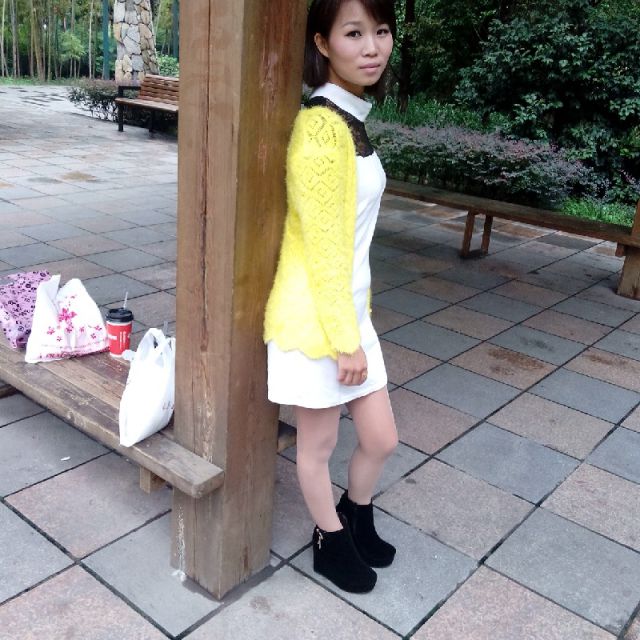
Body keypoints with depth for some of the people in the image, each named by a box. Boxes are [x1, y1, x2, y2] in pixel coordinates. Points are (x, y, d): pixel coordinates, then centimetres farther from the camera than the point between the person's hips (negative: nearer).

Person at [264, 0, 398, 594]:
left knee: (381, 438, 18)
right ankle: (331, 541, 39)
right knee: (319, 443, 14)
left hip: (348, 308, 9)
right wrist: (347, 340, -16)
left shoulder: (349, 119, 8)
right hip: (315, 316, -8)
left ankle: (357, 518, 46)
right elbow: (321, 249, -20)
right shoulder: (323, 128, -20)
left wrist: (356, 325, 17)